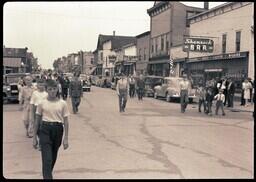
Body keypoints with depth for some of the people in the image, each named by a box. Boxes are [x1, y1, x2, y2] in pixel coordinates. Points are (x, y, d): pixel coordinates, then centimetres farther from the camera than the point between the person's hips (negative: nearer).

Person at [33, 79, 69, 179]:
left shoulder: (63, 103, -1)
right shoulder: (42, 103, -2)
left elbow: (65, 121, 1)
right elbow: (37, 120, 5)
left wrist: (66, 138, -2)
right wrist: (34, 137, 5)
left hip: (58, 130, 2)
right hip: (45, 130, -2)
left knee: (53, 157, 17)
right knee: (47, 158, -9)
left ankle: (48, 174, 39)